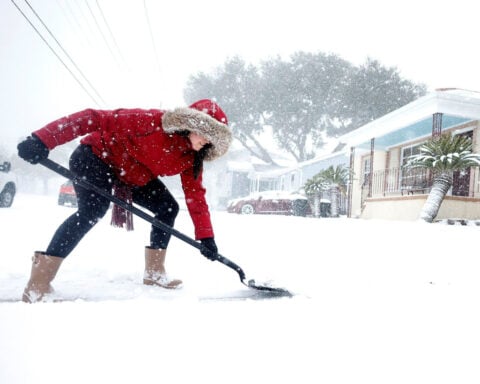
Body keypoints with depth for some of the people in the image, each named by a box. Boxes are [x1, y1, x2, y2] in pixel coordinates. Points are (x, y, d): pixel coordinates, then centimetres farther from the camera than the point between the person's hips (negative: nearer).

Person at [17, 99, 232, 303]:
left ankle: (154, 272, 10)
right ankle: (39, 280, -22)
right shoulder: (153, 122, -32)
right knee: (93, 210, -30)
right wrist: (44, 140, -38)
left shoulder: (191, 158, -10)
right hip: (96, 157, -7)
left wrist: (205, 235, -11)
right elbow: (96, 119, -33)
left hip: (134, 177, 8)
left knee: (168, 207, 1)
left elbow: (195, 194, -6)